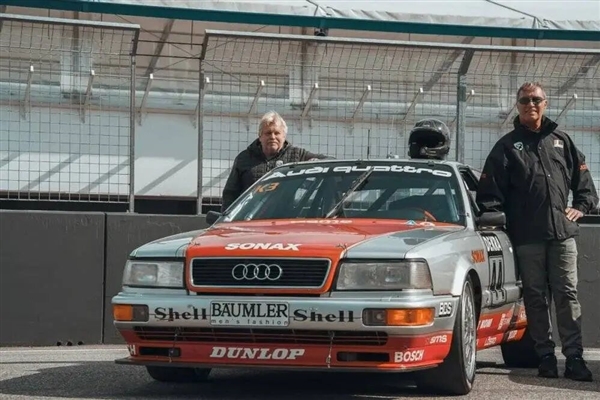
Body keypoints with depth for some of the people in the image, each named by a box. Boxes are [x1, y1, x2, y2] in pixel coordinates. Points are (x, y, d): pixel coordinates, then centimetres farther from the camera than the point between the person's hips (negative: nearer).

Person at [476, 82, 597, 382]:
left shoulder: (561, 141, 14)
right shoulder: (507, 146, 7)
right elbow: (490, 191, 3)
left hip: (562, 233, 1)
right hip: (527, 236, -1)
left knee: (567, 295, -2)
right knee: (536, 297, 3)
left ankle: (574, 357, -3)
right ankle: (545, 357, 7)